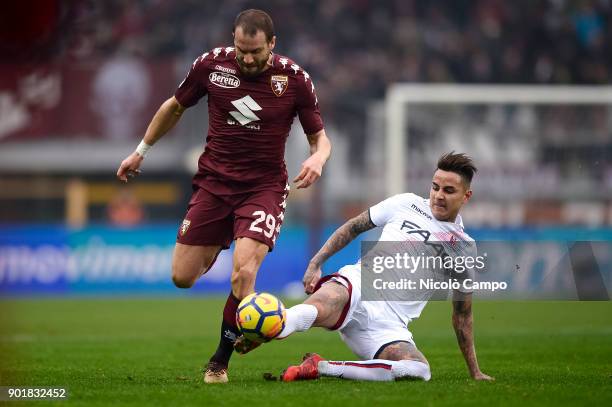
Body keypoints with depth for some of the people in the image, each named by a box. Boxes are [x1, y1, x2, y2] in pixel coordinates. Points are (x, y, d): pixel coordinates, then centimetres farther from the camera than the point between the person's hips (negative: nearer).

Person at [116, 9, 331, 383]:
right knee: (183, 278, 0)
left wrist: (318, 158, -24)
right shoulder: (211, 64, -6)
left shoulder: (294, 79, -10)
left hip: (264, 187, -2)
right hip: (214, 181, 3)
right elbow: (175, 107, 12)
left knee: (243, 273, -23)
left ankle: (221, 362, -3)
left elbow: (320, 136, 0)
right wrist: (141, 151, 19)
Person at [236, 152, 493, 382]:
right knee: (319, 309, -39)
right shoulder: (406, 204, 15)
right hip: (357, 285, -1)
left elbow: (462, 313, 24)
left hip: (389, 325, 1)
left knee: (419, 371, -34)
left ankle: (318, 368, -31)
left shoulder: (463, 248, 16)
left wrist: (474, 370, 24)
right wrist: (316, 262, 8)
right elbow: (354, 227, 21)